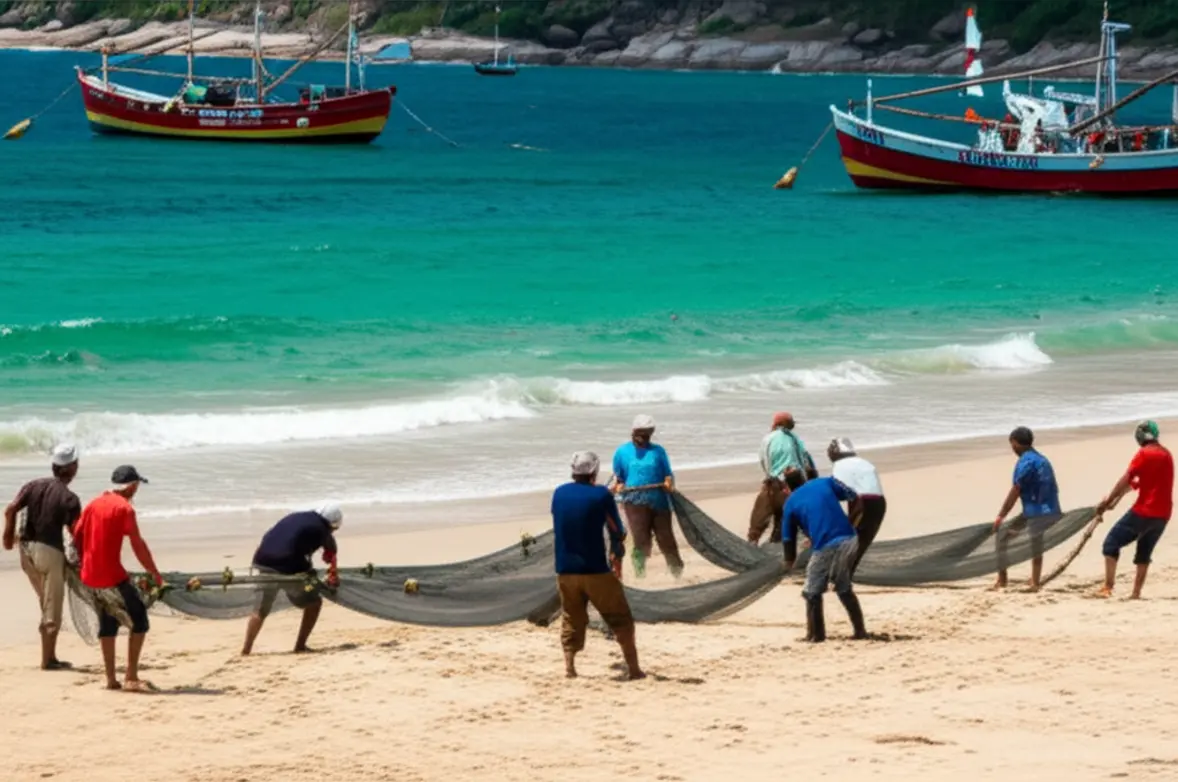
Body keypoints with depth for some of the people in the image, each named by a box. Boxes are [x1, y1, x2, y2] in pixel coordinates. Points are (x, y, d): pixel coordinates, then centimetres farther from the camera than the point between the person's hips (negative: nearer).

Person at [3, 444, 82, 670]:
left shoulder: (34, 486, 5)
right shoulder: (70, 499, -9)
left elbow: (11, 510, -3)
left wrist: (9, 535, 9)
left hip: (27, 549, 6)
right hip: (50, 551, -6)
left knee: (47, 604, 19)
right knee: (52, 609, 3)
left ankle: (50, 656, 19)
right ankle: (47, 659, 5)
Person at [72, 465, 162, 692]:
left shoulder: (94, 504, 11)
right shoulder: (124, 508, -11)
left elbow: (77, 535, 15)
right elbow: (137, 544, -17)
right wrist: (154, 573, -12)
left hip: (91, 577, 8)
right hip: (112, 577, -8)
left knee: (107, 625, 17)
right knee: (139, 621, -2)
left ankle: (111, 679, 15)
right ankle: (131, 677, -7)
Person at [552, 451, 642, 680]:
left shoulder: (559, 494, 5)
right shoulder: (601, 495, -8)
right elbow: (617, 532, -2)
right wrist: (618, 547, 20)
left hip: (565, 570, 4)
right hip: (596, 570, -4)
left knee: (571, 621, 15)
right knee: (620, 618, 7)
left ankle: (569, 667, 4)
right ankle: (634, 668, 4)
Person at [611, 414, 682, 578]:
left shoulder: (658, 451, 11)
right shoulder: (622, 452, 11)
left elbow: (668, 474, 10)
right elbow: (618, 476, 14)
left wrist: (669, 483, -13)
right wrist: (617, 486, -8)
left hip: (659, 501, 1)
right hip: (635, 503, -1)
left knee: (666, 540, 5)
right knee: (641, 541, -14)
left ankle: (678, 573, 21)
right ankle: (639, 574, -7)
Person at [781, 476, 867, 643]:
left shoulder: (791, 503, 9)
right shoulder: (826, 482, 14)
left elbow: (788, 537, 14)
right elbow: (853, 496, 11)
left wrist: (789, 560, 29)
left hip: (825, 547, -4)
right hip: (849, 540, 4)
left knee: (812, 593, 14)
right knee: (844, 588, 23)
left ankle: (816, 635, 14)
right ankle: (860, 629, 23)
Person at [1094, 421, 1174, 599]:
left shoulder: (1144, 454, -10)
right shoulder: (1166, 454, 15)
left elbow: (1125, 480, -11)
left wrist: (1107, 501, -3)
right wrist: (1117, 497, 19)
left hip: (1143, 511, -7)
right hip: (1163, 514, 7)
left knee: (1111, 542, 1)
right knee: (1144, 553, 16)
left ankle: (1108, 587, -9)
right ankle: (1136, 594, 10)